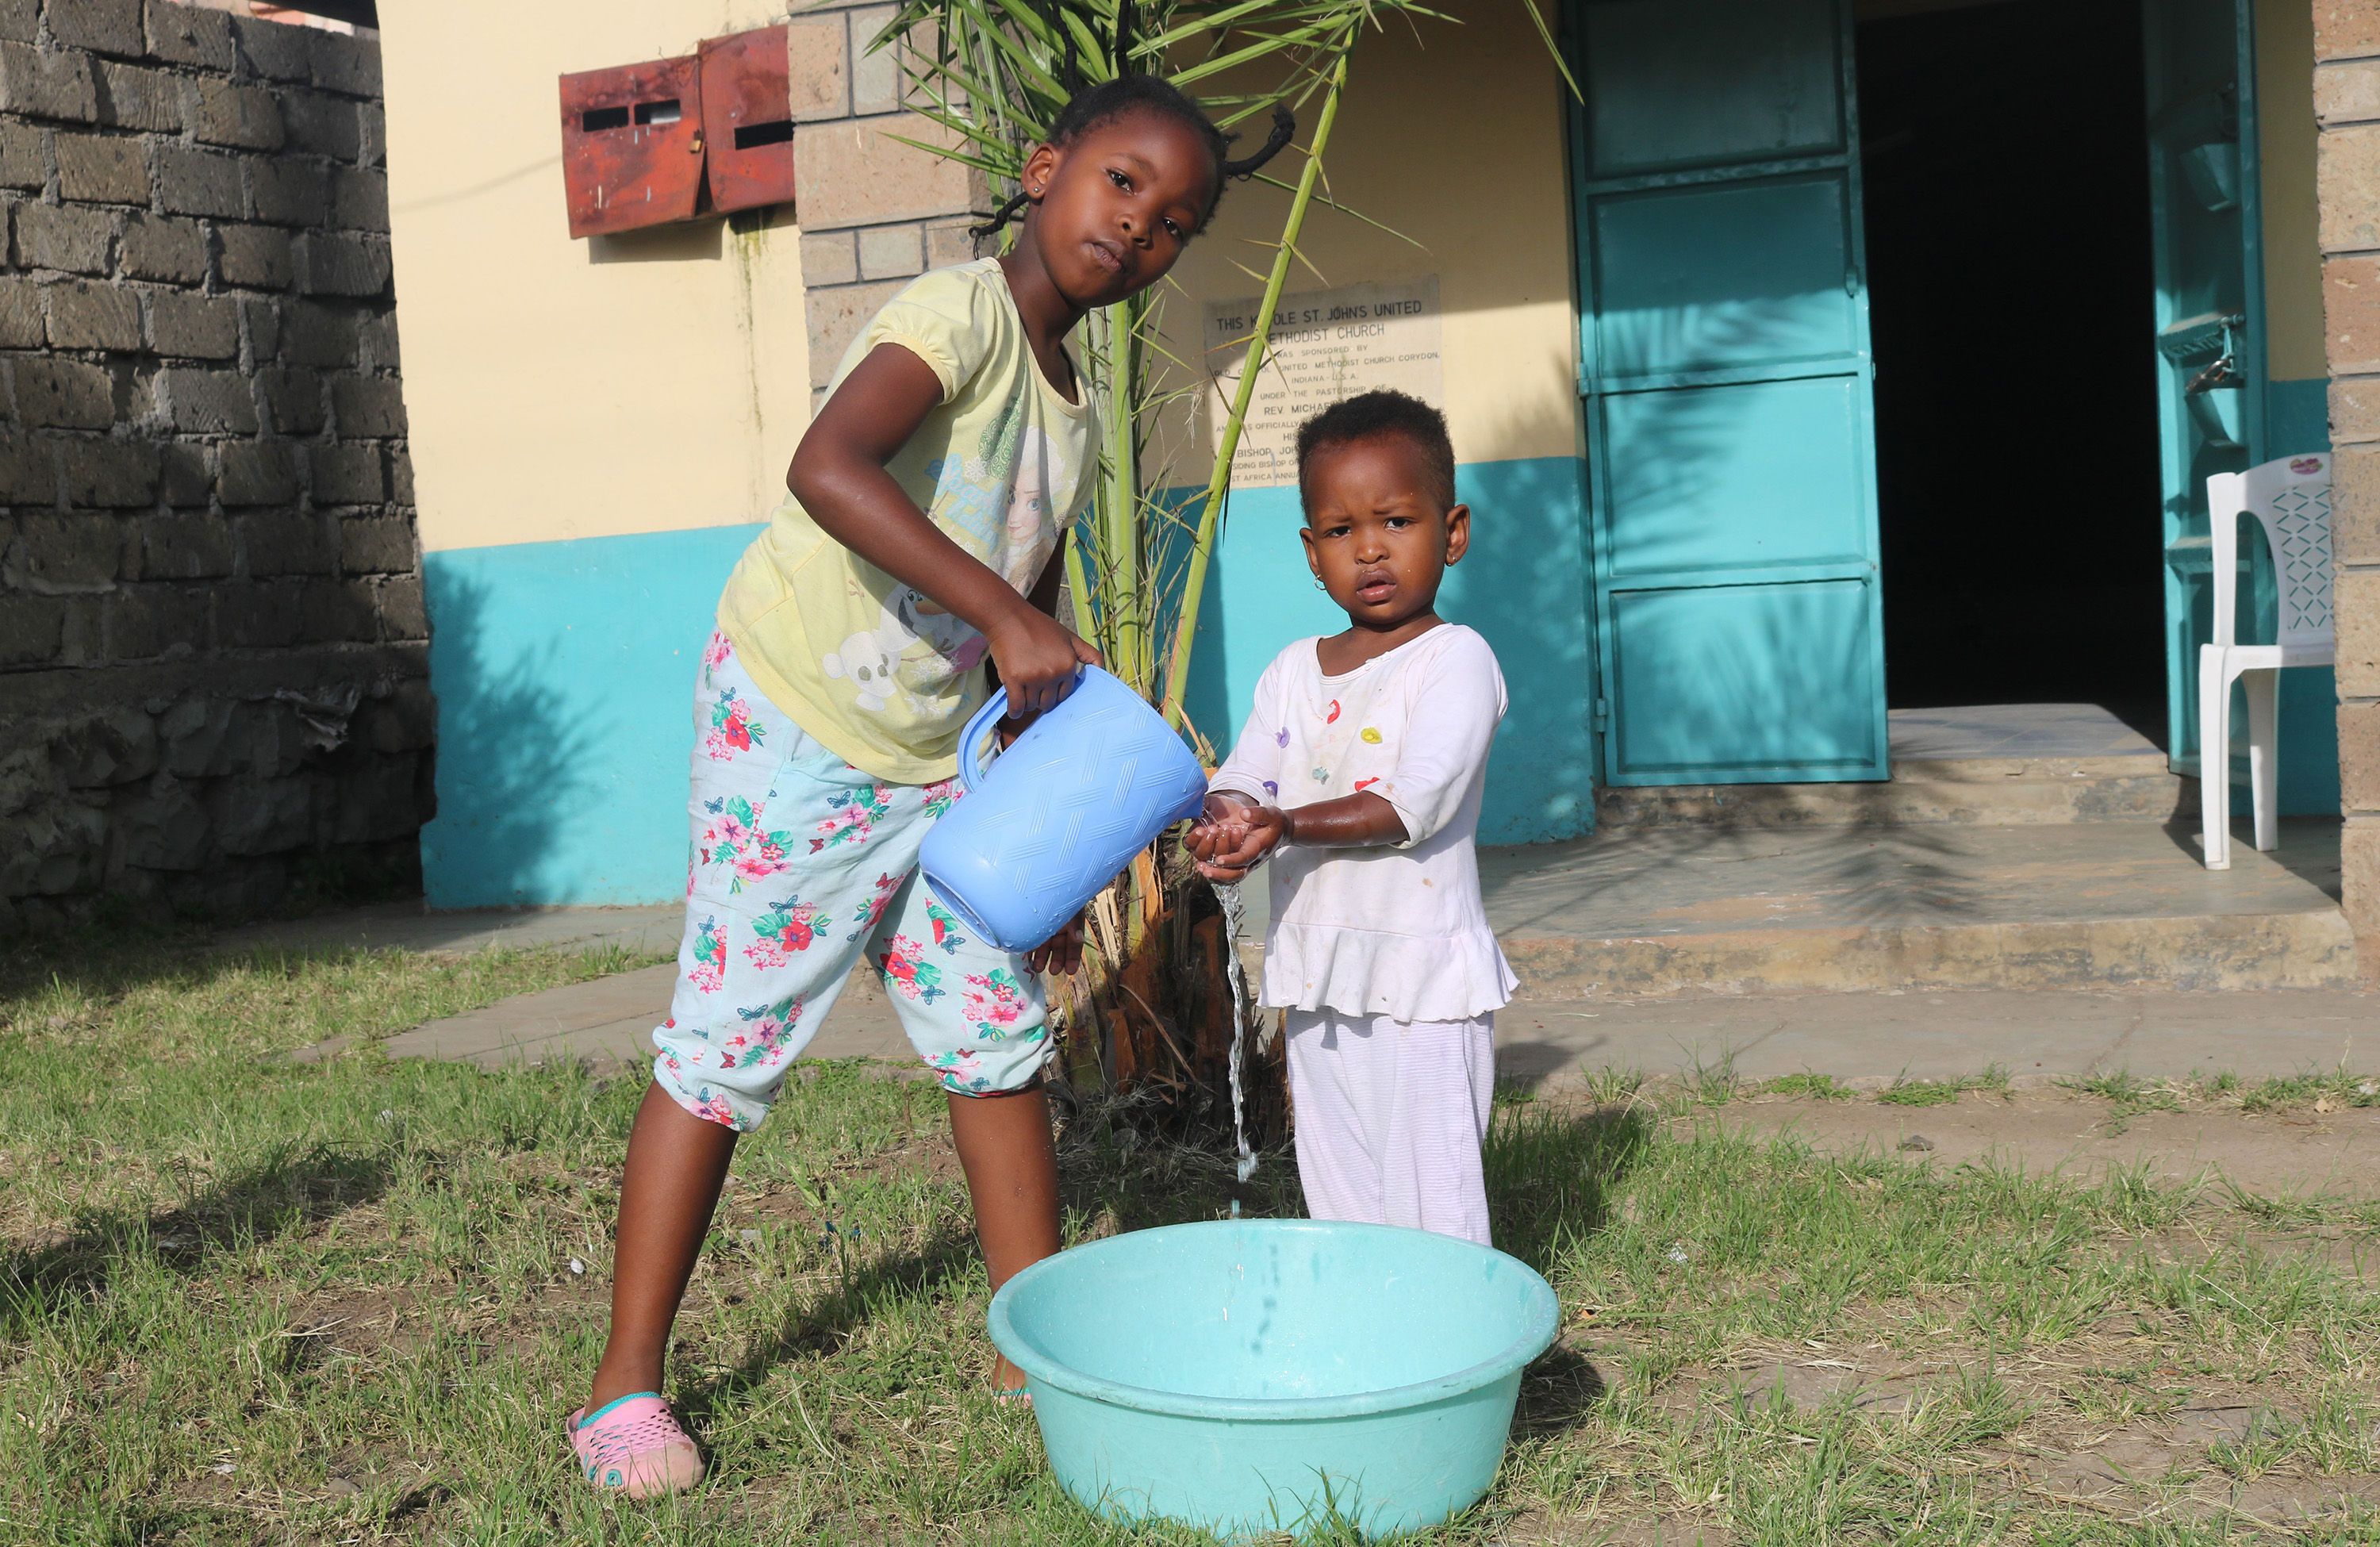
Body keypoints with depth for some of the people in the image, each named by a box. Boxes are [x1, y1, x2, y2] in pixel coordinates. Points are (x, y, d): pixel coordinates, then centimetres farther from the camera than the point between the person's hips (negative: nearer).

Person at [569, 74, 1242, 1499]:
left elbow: (1036, 665, 15)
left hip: (933, 764, 8)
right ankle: (628, 1383, 9)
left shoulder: (1076, 419, 9)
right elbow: (827, 468, -35)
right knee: (728, 1044, -3)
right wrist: (1002, 614, -38)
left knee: (1002, 1026, 9)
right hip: (792, 736, -8)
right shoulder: (961, 315, -15)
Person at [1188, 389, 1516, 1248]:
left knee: (1430, 1203, -3)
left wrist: (1287, 825, -24)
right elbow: (1242, 779, 7)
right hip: (1315, 977, 6)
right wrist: (1226, 817, -17)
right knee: (1337, 1200, 16)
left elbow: (1414, 803, -18)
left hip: (1422, 980, -6)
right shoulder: (1291, 672, 12)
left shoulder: (1457, 659, -8)